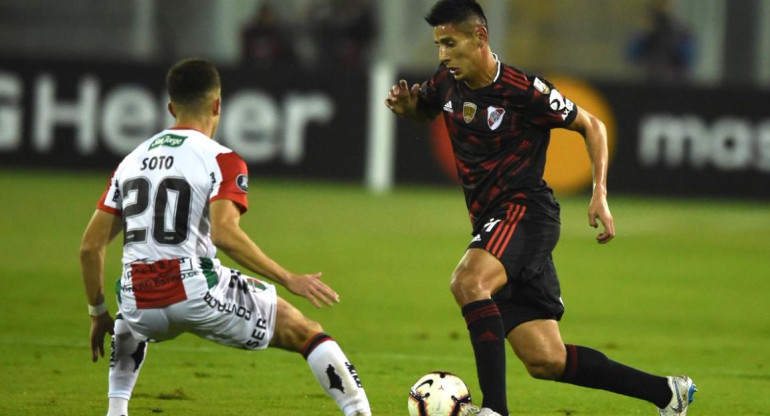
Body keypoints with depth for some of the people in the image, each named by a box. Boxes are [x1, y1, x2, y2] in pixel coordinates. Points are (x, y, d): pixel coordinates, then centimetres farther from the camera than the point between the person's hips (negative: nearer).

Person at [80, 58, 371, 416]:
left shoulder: (131, 161, 16)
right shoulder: (221, 161, -1)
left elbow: (90, 246, 15)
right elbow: (224, 233, -19)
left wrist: (98, 315, 27)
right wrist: (289, 280, -15)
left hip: (140, 304, 5)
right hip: (198, 293, -5)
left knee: (129, 327, 42)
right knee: (305, 332, 12)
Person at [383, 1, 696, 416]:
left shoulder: (524, 90, -13)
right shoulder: (446, 83, 5)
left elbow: (591, 126, -1)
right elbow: (422, 109, 29)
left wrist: (600, 194, -11)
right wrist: (404, 104, 5)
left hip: (525, 211, -7)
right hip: (490, 223, 7)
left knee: (468, 281, -36)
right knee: (545, 361, 2)